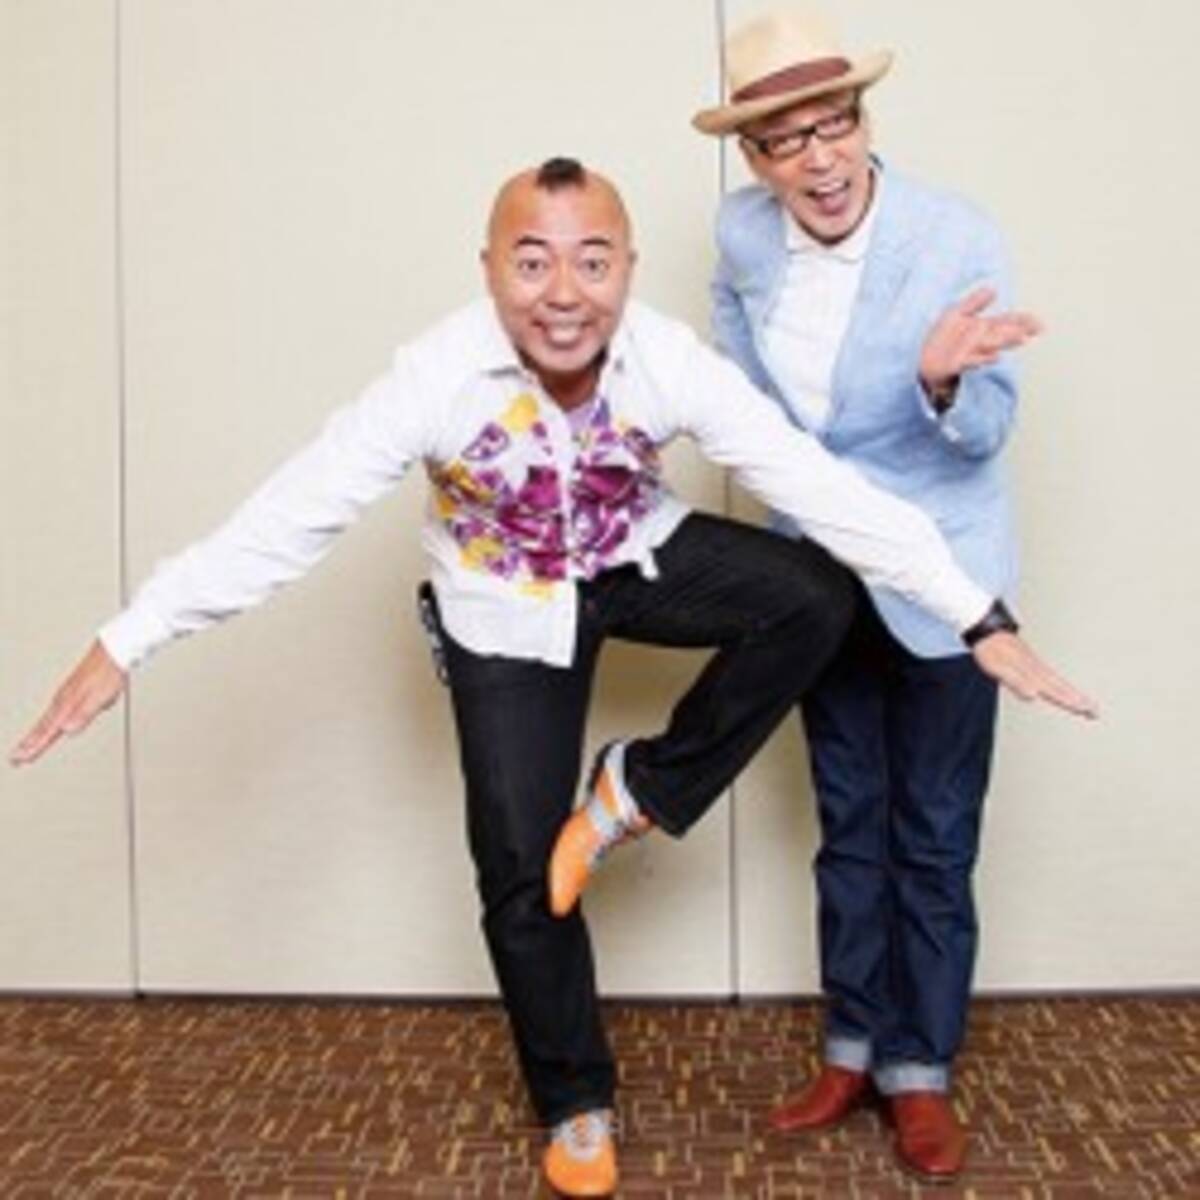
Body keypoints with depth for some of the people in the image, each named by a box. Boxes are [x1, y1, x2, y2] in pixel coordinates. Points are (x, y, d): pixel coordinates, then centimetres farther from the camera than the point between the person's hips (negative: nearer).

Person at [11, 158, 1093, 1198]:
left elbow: (823, 486, -27)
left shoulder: (672, 363, -28)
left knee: (814, 598, -24)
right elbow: (287, 517, -30)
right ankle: (577, 1103, 26)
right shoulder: (439, 378, -32)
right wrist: (125, 642, -32)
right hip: (507, 617, -1)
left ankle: (646, 790, -2)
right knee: (521, 877, 0)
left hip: (638, 561, 2)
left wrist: (978, 618, -30)